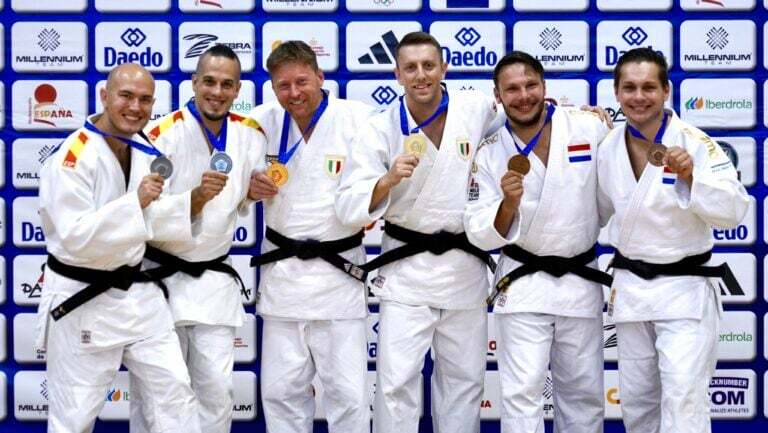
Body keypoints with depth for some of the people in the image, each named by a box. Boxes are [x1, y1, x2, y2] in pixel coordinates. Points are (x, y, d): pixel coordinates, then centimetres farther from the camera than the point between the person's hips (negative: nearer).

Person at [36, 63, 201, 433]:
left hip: (137, 292, 7)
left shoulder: (145, 151, 5)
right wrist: (135, 202, -33)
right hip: (82, 301, -7)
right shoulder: (72, 158, -19)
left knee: (175, 389, 7)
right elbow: (74, 236, -26)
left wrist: (195, 201, -6)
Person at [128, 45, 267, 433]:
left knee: (217, 389, 2)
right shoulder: (163, 135, -14)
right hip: (161, 276, -3)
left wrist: (259, 190, -3)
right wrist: (197, 197, -29)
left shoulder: (251, 135, 2)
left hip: (214, 279, 4)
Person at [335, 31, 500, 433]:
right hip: (406, 268, -2)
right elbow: (349, 207, -13)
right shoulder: (378, 129, -9)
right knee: (396, 381, -5)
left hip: (465, 265, 3)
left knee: (465, 377, 14)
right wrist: (388, 180, -30)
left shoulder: (477, 109, -3)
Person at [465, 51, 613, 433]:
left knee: (584, 392, 13)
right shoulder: (490, 155, -6)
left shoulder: (590, 128, -7)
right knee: (522, 391, -6)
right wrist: (509, 204, -26)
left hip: (581, 281, 1)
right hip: (523, 284, -1)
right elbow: (482, 235, -8)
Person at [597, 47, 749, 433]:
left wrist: (692, 177, -30)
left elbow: (734, 212, -17)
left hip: (684, 288, -5)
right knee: (636, 401, 13)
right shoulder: (609, 149, 2)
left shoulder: (695, 144, -12)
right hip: (630, 286, 5)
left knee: (683, 399, -12)